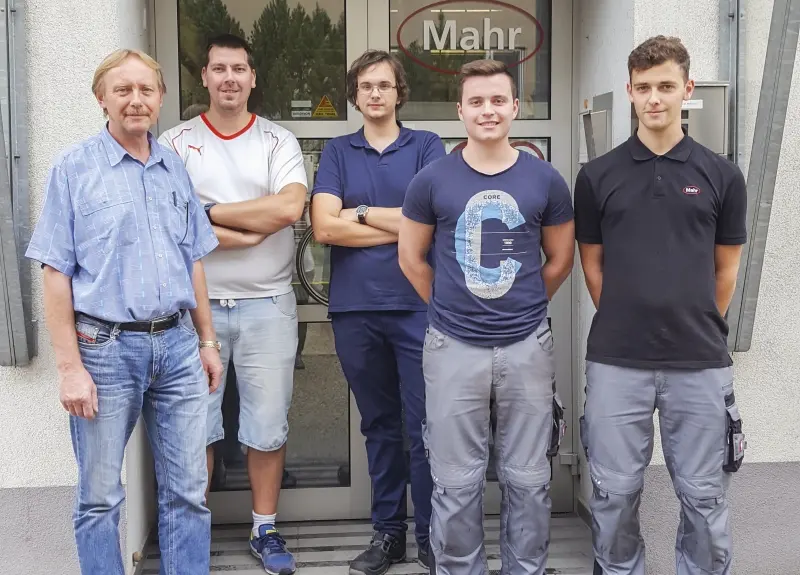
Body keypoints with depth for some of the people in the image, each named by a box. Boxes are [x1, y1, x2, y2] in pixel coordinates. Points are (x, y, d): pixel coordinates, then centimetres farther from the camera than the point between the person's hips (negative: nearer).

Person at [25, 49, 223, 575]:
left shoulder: (175, 168, 11)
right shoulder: (74, 169, -3)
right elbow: (56, 274, -6)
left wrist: (208, 341, 14)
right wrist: (70, 366, -11)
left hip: (177, 345, 4)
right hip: (106, 348, -4)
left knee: (188, 490, 9)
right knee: (101, 497, 8)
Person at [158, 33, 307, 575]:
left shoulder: (279, 141, 5)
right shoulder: (176, 142, 4)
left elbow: (290, 207, -14)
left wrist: (207, 212, -11)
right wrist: (249, 232, -15)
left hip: (267, 305, 0)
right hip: (195, 303, 0)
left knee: (268, 425, 7)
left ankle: (266, 529, 23)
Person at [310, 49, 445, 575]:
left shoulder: (427, 147, 5)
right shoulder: (338, 152, 10)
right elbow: (324, 227, -5)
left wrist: (361, 213, -3)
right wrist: (403, 227, -7)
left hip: (416, 304, -2)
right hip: (355, 308, 2)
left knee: (424, 427, 1)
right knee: (379, 426, 13)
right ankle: (388, 532, 25)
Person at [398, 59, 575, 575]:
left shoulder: (546, 181, 1)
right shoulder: (432, 180, -2)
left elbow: (560, 261, 11)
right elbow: (412, 258, 8)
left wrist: (522, 307, 12)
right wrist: (451, 307, 10)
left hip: (527, 347, 1)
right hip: (454, 348, 0)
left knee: (528, 479, 11)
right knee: (457, 483, 8)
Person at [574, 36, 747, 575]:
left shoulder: (721, 175, 3)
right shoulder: (598, 176, 2)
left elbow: (726, 269, 10)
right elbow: (592, 263, 9)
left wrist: (698, 328, 12)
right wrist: (624, 323, 7)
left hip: (700, 362, 0)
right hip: (616, 362, 0)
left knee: (703, 495, 10)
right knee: (615, 493, 9)